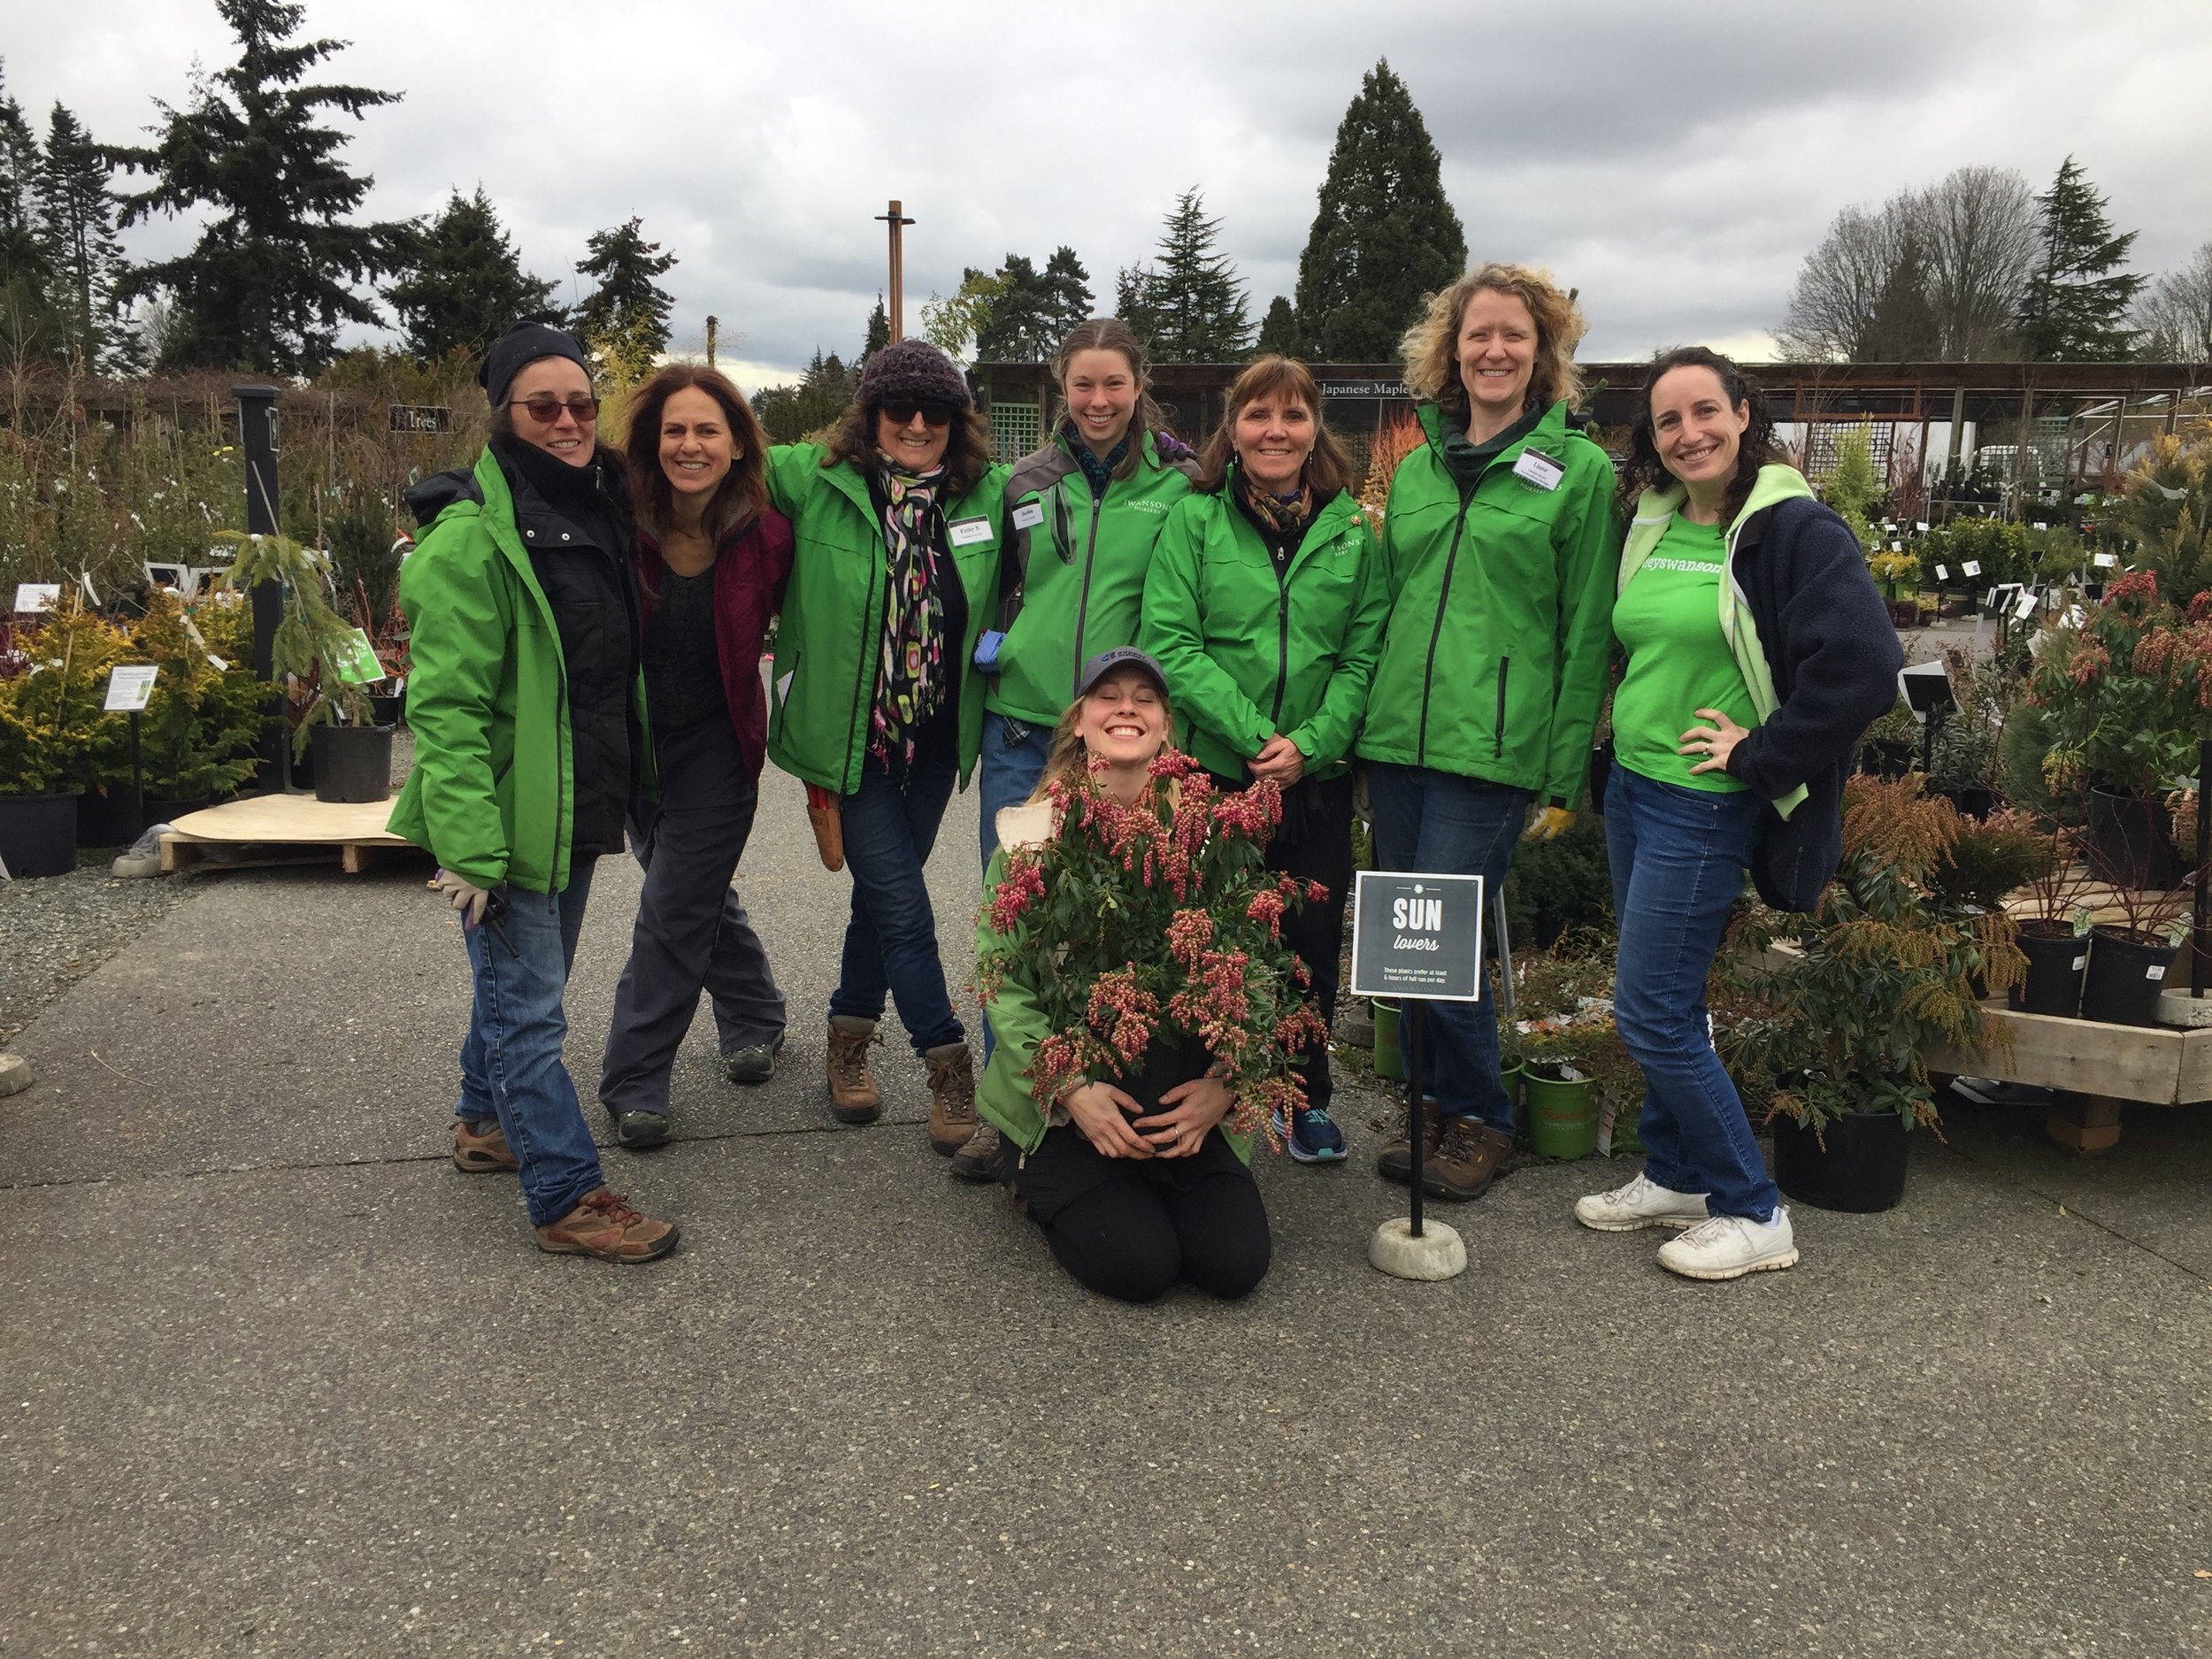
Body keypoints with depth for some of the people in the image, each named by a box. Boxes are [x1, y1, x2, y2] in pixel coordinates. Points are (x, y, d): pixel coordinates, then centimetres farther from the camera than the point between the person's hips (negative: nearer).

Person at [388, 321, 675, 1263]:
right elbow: (446, 705, -20)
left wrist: (617, 790, 18)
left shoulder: (596, 512, 11)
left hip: (575, 809, 9)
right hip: (509, 815, -8)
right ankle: (568, 1198, 8)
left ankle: (486, 1122, 42)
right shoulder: (473, 536, -16)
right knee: (529, 1007, -1)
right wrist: (470, 845, -25)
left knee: (521, 982, 23)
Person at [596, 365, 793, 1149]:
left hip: (714, 744, -2)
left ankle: (634, 1085, 11)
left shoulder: (764, 535, -15)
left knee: (673, 913, -2)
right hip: (632, 736, 3)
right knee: (700, 893, 18)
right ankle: (755, 1016, 42)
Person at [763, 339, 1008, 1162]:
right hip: (851, 734, -3)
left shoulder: (989, 493, -2)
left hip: (938, 735, 4)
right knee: (902, 906, -5)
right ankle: (950, 1069, 8)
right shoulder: (812, 482, -9)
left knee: (885, 893, 18)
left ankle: (850, 1033, 39)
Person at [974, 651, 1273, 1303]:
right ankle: (1047, 1184, 14)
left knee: (1237, 1261, -13)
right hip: (1058, 1100, -2)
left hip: (1183, 1099, 2)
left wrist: (1224, 1084, -18)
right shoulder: (1031, 835, -3)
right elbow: (1003, 981, -7)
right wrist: (1071, 1088, -19)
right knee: (1138, 1264, -17)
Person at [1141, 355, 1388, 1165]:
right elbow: (1169, 643, -9)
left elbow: (1365, 653, 2)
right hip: (1210, 771, -2)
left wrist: (1311, 742, -13)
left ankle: (1306, 1098, 31)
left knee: (1313, 942, 11)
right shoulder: (1194, 519, -1)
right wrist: (1253, 735, -17)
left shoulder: (1351, 531, 5)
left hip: (1319, 777, 2)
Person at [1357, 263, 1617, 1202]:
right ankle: (1439, 1109, 25)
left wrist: (1565, 776, -5)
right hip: (1398, 738, 5)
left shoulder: (1577, 470, 1)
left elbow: (1587, 632, -2)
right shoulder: (1417, 470, 16)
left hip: (1494, 747, -5)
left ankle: (1480, 1120, 14)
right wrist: (1367, 731, 13)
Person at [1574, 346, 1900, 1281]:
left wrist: (1758, 757, -17)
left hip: (1705, 807, -7)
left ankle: (1752, 1214, 10)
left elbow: (1863, 669, -23)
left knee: (1652, 1015, -5)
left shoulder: (1795, 531, -14)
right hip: (1631, 789, 7)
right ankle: (1675, 1178, 31)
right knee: (1663, 1006, 15)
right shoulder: (1650, 527, 8)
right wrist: (1623, 738, 12)